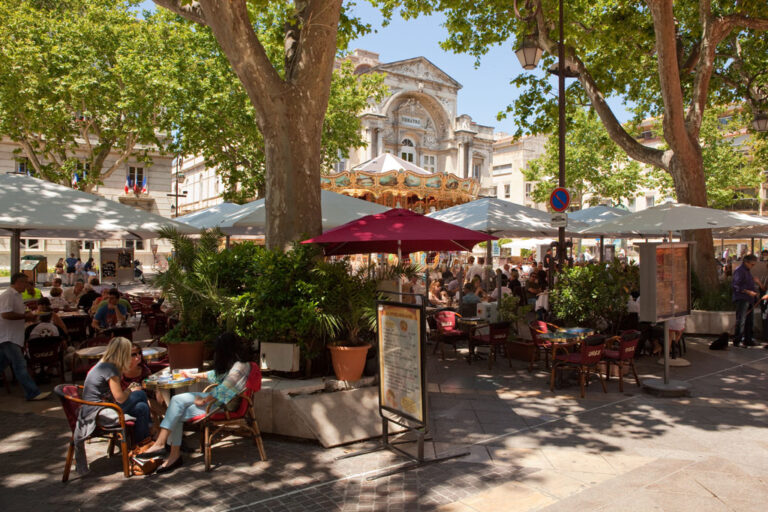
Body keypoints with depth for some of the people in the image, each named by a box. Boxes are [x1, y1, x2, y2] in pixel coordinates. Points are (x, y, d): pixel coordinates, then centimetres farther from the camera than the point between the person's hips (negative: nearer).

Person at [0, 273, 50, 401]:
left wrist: (27, 317, 8)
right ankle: (33, 393, -9)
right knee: (20, 365, -9)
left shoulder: (16, 295, 17)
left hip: (10, 337, 10)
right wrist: (25, 316, -18)